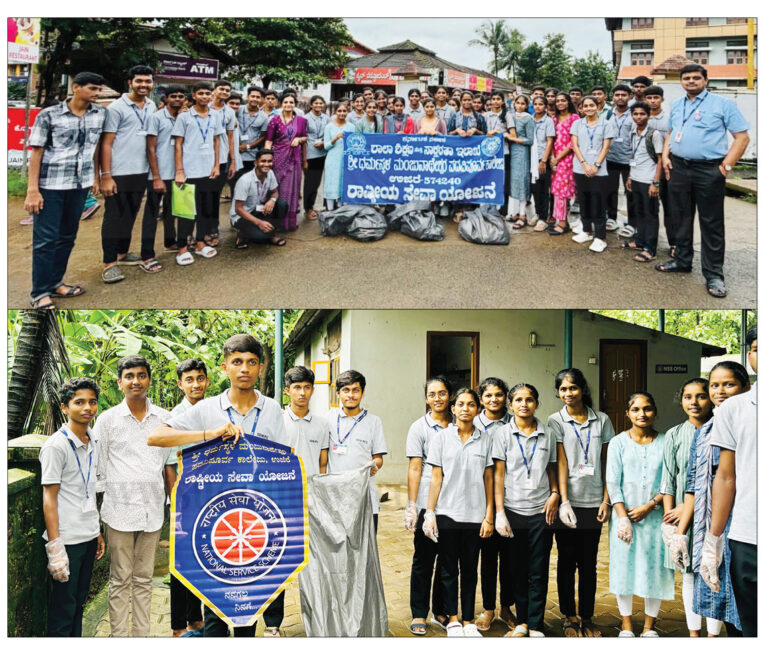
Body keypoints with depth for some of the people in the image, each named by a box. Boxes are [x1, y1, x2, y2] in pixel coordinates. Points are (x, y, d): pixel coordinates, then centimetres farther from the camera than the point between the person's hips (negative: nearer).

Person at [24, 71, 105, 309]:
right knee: (45, 239, -3)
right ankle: (39, 293, 2)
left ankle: (55, 283, 25)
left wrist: (95, 177, 13)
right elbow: (36, 152, -7)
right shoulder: (49, 115, -8)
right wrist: (32, 190, -12)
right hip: (50, 185, -5)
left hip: (80, 184, 5)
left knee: (67, 237, 12)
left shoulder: (100, 114, 4)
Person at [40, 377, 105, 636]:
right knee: (63, 607, 0)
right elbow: (49, 497, -13)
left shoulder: (93, 444, 10)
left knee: (79, 601, 15)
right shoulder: (56, 445, -12)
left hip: (88, 537, 7)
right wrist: (55, 547, -17)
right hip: (67, 540, -7)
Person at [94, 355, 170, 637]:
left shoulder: (164, 418, 7)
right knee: (120, 579, 2)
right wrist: (93, 508, 0)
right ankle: (119, 635, 11)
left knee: (144, 579, 10)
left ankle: (141, 634, 18)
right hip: (120, 508, -2)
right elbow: (97, 468, 3)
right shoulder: (107, 419, 1)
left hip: (152, 508, 2)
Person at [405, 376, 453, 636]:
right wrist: (412, 505, -7)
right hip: (427, 504, -3)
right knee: (424, 559, 2)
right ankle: (419, 614, 11)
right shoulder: (419, 427, 0)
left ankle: (441, 610, 21)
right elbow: (415, 468, -2)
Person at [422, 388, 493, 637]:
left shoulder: (484, 439, 4)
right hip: (447, 514, -1)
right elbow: (436, 477, 1)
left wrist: (489, 516, 2)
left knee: (470, 569, 7)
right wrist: (430, 512, -2)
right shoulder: (442, 437, 1)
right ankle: (452, 620, 15)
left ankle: (468, 621, 17)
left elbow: (488, 479, 6)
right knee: (448, 569, 5)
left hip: (474, 515, 1)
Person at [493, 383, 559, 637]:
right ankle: (522, 622, 19)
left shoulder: (547, 434, 6)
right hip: (513, 510, -1)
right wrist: (499, 512, -5)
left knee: (538, 573, 2)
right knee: (517, 571, 6)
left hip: (541, 511, 1)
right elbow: (498, 474, -1)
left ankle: (535, 626, 9)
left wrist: (555, 493, 0)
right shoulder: (503, 434, 0)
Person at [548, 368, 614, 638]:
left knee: (589, 563, 6)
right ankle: (569, 616, 17)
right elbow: (561, 463, -6)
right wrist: (564, 502, -14)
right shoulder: (555, 421, 1)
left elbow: (606, 463, 9)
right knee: (567, 561, 5)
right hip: (568, 501, -1)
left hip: (593, 502, 2)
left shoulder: (602, 420, 8)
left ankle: (587, 618, 16)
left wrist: (606, 499, 2)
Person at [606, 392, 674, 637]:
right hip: (625, 514, 0)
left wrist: (649, 506, -12)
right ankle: (626, 625, 18)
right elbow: (612, 482, -2)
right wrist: (623, 517, -11)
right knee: (624, 565, 4)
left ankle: (649, 626, 19)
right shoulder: (618, 442, 2)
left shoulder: (665, 442, 2)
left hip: (655, 515, 0)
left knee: (655, 567, 3)